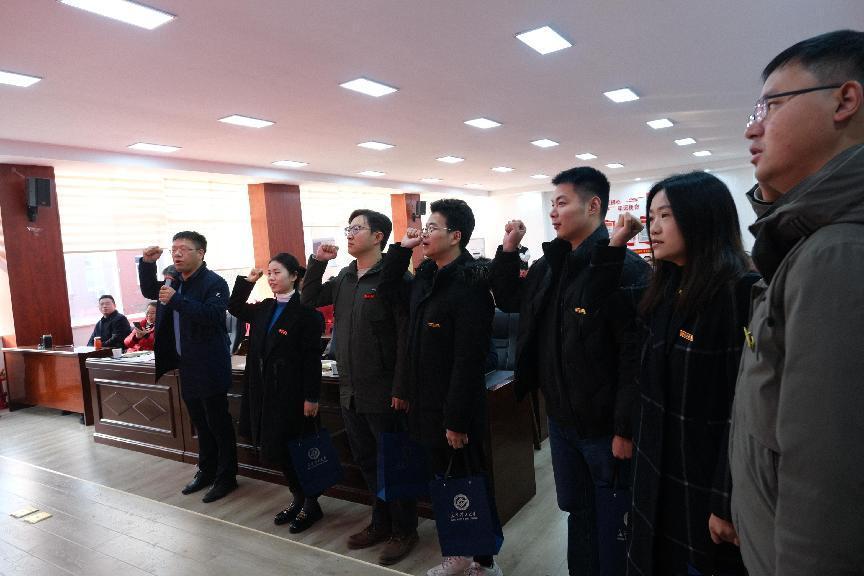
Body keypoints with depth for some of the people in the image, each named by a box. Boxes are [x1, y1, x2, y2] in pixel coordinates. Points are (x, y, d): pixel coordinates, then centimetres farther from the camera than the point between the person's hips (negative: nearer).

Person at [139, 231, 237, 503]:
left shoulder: (214, 283, -14)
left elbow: (212, 314, -28)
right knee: (200, 424, 19)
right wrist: (147, 264, 8)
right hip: (186, 366, 8)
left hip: (209, 366, -8)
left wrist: (176, 300, -33)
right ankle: (206, 471, 33)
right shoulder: (175, 283, 11)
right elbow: (149, 291, 25)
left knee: (218, 424, 2)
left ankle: (226, 477, 14)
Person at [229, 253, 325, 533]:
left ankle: (311, 504, 20)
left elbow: (312, 357, -15)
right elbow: (235, 308, 25)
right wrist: (247, 281, 10)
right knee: (276, 451, 14)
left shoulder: (305, 310, -13)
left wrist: (311, 397, -17)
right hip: (266, 392, 7)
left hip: (293, 393, -7)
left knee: (295, 451, 2)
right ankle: (298, 499, 31)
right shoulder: (264, 308, 9)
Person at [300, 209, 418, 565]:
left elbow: (405, 336, -17)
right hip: (350, 391, 7)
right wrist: (317, 262, 4)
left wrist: (400, 389, -19)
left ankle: (404, 530, 25)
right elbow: (308, 299, 18)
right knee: (366, 462, 19)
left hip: (382, 393, -7)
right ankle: (382, 522, 36)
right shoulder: (344, 278, 9)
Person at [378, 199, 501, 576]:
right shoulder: (426, 276, 6)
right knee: (440, 484, 20)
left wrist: (457, 419, -22)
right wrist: (400, 248, 9)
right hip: (427, 404, 9)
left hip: (457, 410, -8)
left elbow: (468, 360, -23)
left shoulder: (469, 285, -20)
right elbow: (389, 291, 23)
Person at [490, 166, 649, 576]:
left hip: (604, 425, -7)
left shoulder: (624, 267, -18)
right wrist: (509, 250, 4)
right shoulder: (550, 264, 5)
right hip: (560, 418, 7)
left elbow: (636, 352, -21)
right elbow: (508, 301, 18)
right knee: (576, 510, 23)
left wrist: (626, 428, -20)